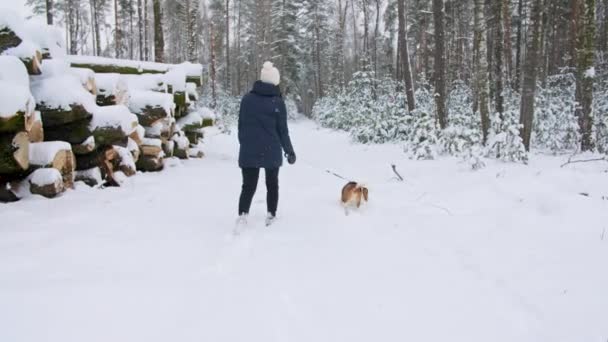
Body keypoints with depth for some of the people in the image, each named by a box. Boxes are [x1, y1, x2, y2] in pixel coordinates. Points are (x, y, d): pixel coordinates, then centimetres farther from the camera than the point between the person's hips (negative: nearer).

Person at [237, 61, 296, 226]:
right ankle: (271, 216, 19)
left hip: (249, 151, 1)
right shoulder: (278, 102, -6)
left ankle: (242, 217, -13)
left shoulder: (247, 99, 1)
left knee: (248, 185, 4)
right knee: (272, 184, 17)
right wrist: (289, 151, 8)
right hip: (272, 151, -1)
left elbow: (241, 126, 6)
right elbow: (282, 130, -3)